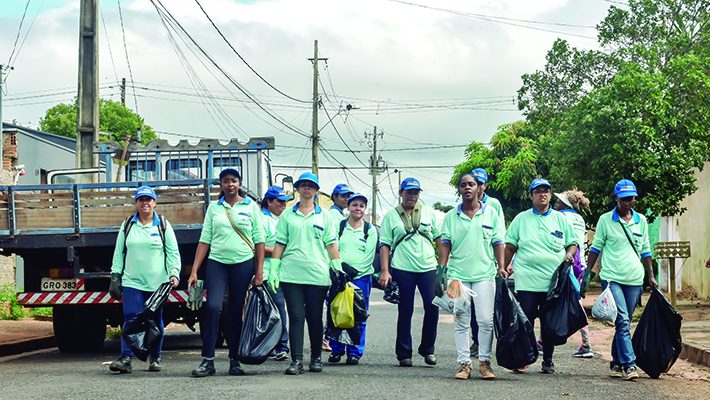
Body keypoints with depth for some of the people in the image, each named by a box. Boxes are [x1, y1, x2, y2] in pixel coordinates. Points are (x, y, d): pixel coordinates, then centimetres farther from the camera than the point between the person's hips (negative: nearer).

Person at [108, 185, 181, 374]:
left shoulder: (163, 226, 7)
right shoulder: (127, 226, 11)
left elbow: (173, 252, 5)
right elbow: (118, 253, 13)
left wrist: (174, 273, -9)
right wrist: (115, 276, 7)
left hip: (158, 283, 0)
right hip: (132, 282, 0)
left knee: (156, 321, 6)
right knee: (131, 319, -10)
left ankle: (155, 358, 17)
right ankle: (126, 358, -11)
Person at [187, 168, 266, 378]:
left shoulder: (251, 206, 7)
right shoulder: (214, 207, 10)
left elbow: (259, 240, 5)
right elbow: (204, 240, 7)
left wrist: (259, 271, -2)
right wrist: (194, 271, 1)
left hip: (243, 263, 0)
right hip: (216, 262, 0)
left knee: (236, 313, 3)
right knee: (212, 307, -15)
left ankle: (235, 361, 11)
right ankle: (208, 360, -13)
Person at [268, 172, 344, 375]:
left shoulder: (324, 216, 10)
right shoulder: (287, 215, 11)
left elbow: (332, 244, 8)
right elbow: (279, 244, 10)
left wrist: (337, 269, 1)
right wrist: (273, 269, 3)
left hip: (317, 275, 0)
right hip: (291, 274, 0)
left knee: (315, 318, 6)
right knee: (296, 317, -4)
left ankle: (316, 358, 17)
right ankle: (296, 360, -5)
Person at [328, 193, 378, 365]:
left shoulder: (370, 230, 9)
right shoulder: (339, 226, 11)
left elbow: (368, 256, 2)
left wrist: (353, 271, -10)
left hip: (361, 276, -1)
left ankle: (355, 352, 5)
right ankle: (336, 350, 11)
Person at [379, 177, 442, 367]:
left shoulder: (428, 212, 13)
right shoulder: (391, 215, 7)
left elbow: (439, 237, 14)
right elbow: (385, 245, 5)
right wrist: (385, 271, -3)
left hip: (428, 267, 2)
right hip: (402, 269, -2)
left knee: (432, 308, -3)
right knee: (405, 312, 2)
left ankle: (427, 349, 14)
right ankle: (404, 354, 10)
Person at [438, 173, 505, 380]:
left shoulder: (491, 213, 7)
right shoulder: (451, 216, 9)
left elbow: (498, 243, 7)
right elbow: (445, 244, 7)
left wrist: (502, 268, 0)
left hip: (484, 274, -1)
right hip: (458, 275, 1)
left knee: (485, 320, -3)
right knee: (461, 321, 3)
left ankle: (484, 362, 5)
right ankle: (464, 363, 7)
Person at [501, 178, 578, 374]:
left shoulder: (560, 218, 11)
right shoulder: (521, 219, 9)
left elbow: (572, 243, 15)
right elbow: (510, 246, 12)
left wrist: (569, 254, -6)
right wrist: (504, 266, 2)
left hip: (553, 281, 1)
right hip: (527, 280, -1)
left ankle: (548, 361, 16)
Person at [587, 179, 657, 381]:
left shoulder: (641, 220, 11)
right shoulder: (605, 220, 1)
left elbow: (645, 250, 18)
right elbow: (596, 248, 6)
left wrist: (651, 275, 15)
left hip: (634, 280, 4)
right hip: (612, 278, -4)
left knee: (624, 324, 8)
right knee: (622, 321, -15)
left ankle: (616, 363, 18)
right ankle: (629, 364, -19)